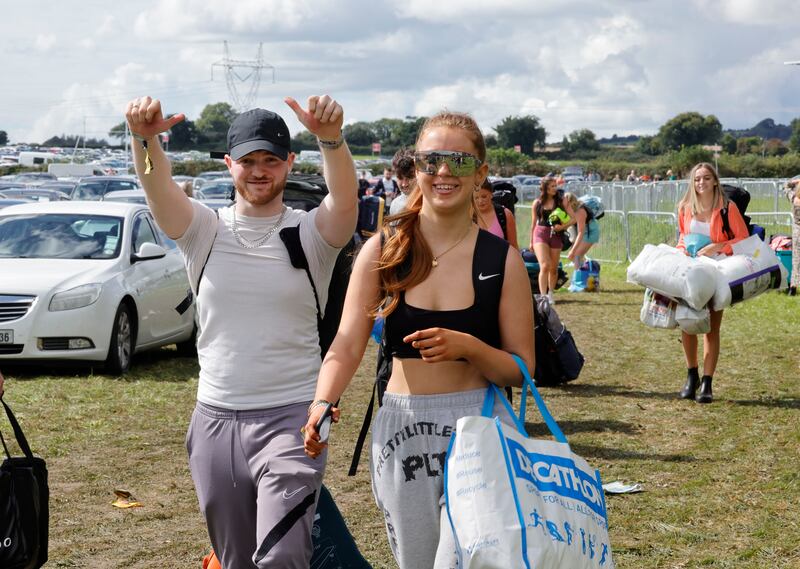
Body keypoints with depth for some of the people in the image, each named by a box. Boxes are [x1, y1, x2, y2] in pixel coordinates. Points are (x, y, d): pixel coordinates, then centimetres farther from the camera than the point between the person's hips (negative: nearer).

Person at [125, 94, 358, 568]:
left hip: (291, 417, -3)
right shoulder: (205, 230, 3)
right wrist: (145, 137, -38)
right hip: (216, 418, 3)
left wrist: (332, 138, -44)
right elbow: (158, 189, -16)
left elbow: (345, 199, -24)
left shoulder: (309, 234, -2)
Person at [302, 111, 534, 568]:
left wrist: (468, 347, -20)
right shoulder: (382, 250, 1)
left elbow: (522, 370, -1)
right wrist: (323, 403, -24)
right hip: (400, 430, 2)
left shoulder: (503, 260, -2)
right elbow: (347, 346, -5)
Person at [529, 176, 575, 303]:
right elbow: (533, 222, 13)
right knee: (544, 266, -18)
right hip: (540, 234, -1)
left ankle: (550, 294, 32)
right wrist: (531, 241, 17)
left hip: (555, 235, 2)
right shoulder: (537, 203, 3)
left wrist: (563, 226, -14)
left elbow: (574, 218, 0)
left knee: (554, 269, 10)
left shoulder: (561, 201, 2)